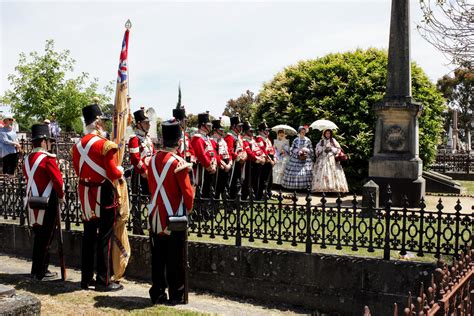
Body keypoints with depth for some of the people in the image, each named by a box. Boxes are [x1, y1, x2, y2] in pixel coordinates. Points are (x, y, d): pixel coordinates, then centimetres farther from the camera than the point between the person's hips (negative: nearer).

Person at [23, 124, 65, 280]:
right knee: (46, 238, 1)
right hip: (47, 203, -8)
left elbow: (29, 178, 14)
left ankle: (36, 269, 26)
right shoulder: (48, 158, -15)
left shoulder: (28, 159, 8)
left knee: (38, 236, 17)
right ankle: (41, 272, 7)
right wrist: (61, 196, 0)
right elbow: (58, 179, -16)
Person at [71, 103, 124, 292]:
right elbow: (113, 173, -16)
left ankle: (86, 278, 22)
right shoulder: (105, 144, -15)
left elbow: (78, 170, 15)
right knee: (104, 237, 0)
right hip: (103, 193, -7)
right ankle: (103, 281, 5)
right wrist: (121, 171, 4)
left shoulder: (77, 145, 8)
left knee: (89, 236, 14)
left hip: (85, 193, 7)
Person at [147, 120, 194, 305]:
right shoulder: (179, 162, -15)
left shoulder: (154, 160, 4)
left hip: (156, 214, 6)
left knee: (158, 257, 12)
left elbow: (152, 186, 11)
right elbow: (188, 192, -14)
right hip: (175, 215, -6)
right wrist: (188, 209, 3)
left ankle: (157, 294, 19)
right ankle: (176, 295, 11)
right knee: (175, 258, 4)